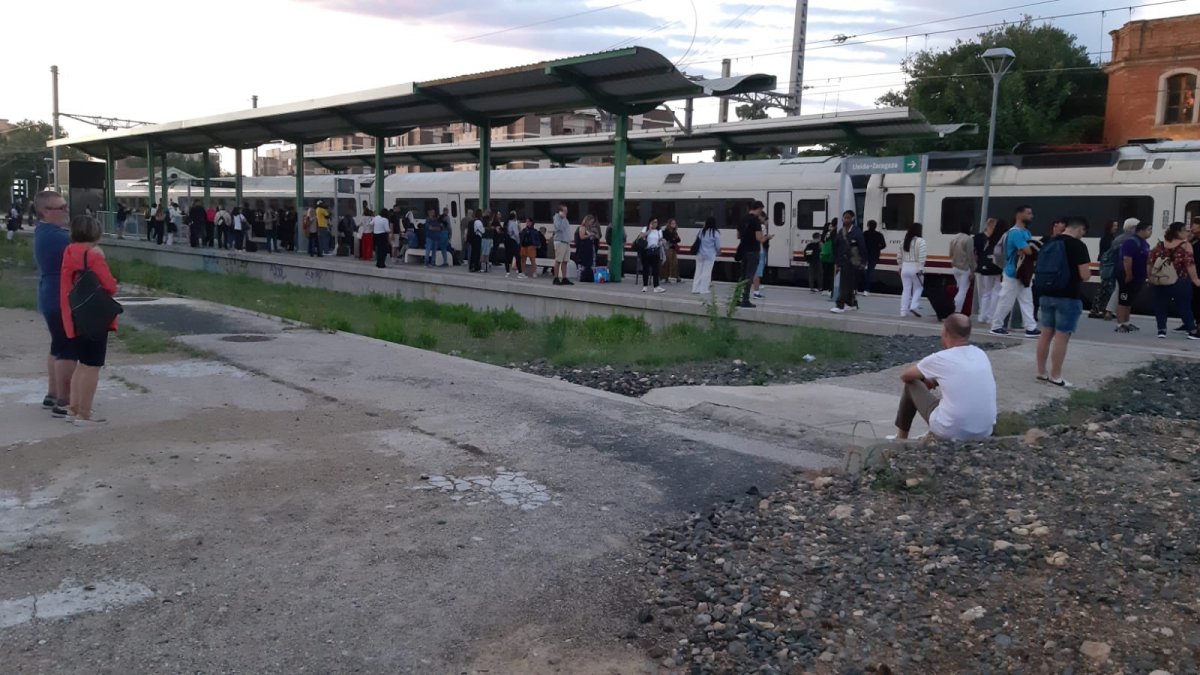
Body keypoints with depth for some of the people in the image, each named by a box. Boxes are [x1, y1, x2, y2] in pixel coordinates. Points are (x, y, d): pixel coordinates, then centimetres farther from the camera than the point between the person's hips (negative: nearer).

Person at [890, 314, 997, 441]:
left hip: (951, 433, -5)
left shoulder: (940, 358, -10)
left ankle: (901, 438, 28)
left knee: (912, 384, 15)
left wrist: (924, 378, 28)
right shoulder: (981, 354, 5)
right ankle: (933, 434, 39)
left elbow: (905, 376, 6)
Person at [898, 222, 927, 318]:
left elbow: (900, 256, 13)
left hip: (905, 267, 5)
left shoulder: (905, 240, 11)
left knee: (906, 289, 8)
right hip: (915, 268, -5)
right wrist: (921, 268, -17)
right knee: (918, 288, 11)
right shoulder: (920, 241, -10)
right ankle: (914, 306, -3)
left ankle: (903, 311, 7)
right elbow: (921, 257, -17)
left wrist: (900, 267, 19)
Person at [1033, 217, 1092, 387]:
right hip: (1068, 297, -7)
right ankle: (1055, 376, 0)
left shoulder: (1049, 243, 9)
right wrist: (1087, 273, 5)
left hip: (1047, 294, 7)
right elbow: (1085, 275, -16)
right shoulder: (1078, 246, -12)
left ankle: (1041, 372, 18)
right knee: (1062, 336, -2)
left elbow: (1043, 269, 19)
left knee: (1046, 333, 13)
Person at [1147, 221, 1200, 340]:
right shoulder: (1185, 245, -8)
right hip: (1180, 282, -3)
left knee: (1161, 306, 9)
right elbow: (1189, 263, -14)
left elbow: (1151, 262, 6)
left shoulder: (1159, 245, 4)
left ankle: (1161, 330, 5)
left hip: (1159, 281, 3)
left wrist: (1151, 277, 16)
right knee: (1184, 306, 5)